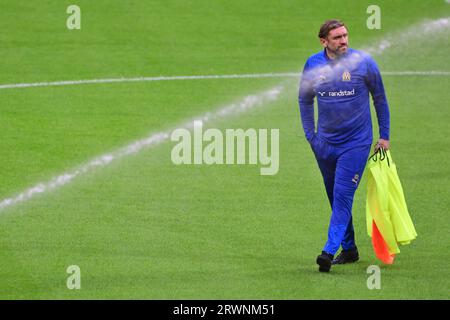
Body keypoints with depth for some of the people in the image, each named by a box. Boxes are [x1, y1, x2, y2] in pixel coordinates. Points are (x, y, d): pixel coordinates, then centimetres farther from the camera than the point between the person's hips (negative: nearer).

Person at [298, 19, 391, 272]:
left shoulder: (363, 62, -8)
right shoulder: (313, 65, -1)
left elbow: (380, 98, 4)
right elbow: (305, 100, 14)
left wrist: (384, 136, 5)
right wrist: (310, 135, 8)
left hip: (356, 143, -4)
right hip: (325, 144, 4)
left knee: (343, 195, -14)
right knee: (336, 197, 10)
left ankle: (330, 251, -19)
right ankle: (349, 249, 23)